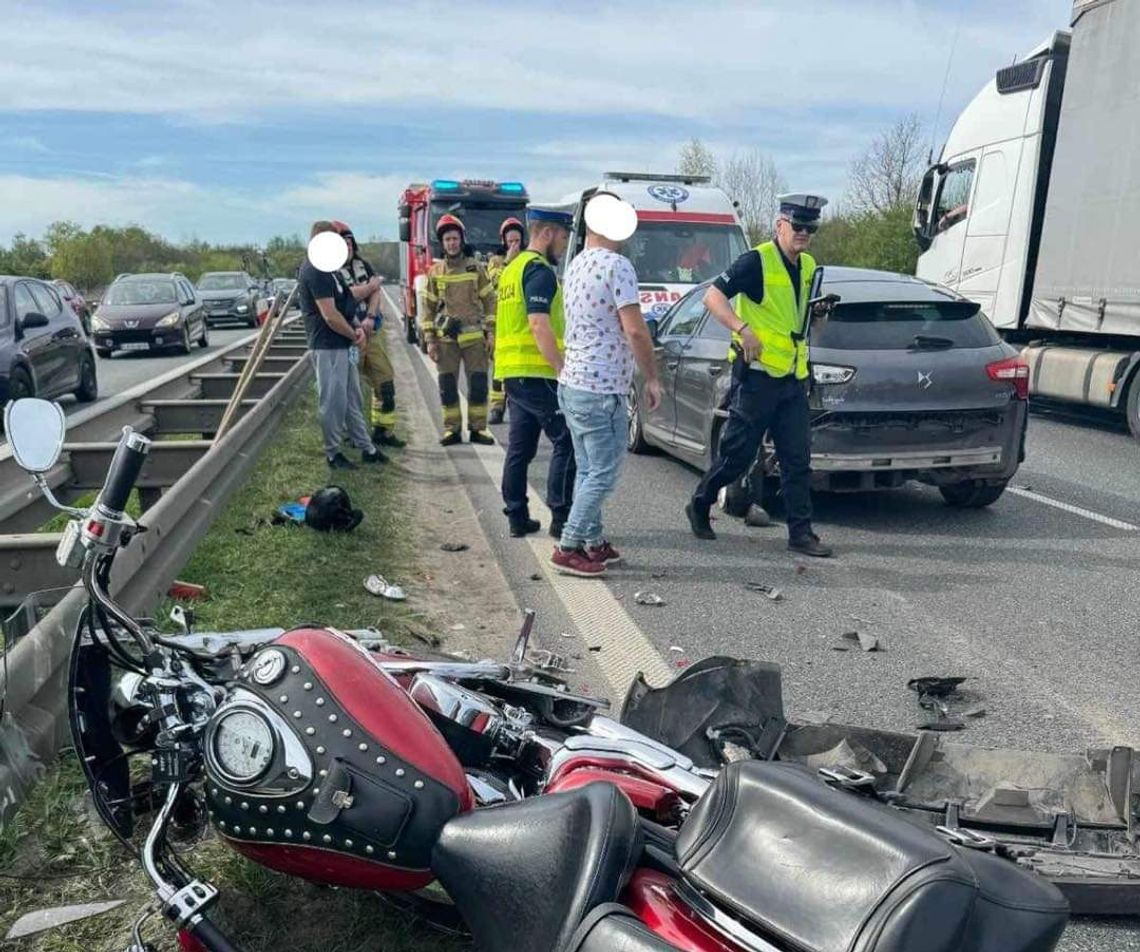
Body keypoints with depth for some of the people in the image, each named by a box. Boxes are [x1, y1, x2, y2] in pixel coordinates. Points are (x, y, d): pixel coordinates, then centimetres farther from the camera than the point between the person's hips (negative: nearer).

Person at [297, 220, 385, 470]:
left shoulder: (328, 269, 16)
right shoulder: (315, 271, -17)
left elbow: (345, 299, 19)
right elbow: (330, 315, -20)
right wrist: (354, 334, -8)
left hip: (344, 345, 10)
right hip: (327, 347, -10)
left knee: (352, 400, 15)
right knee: (333, 401, -2)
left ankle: (366, 448, 23)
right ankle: (333, 453, 9)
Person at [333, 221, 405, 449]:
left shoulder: (362, 265, 12)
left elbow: (376, 292, 4)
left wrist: (371, 317, -11)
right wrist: (370, 285, -11)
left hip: (372, 331, 7)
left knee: (384, 380, 8)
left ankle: (383, 430, 18)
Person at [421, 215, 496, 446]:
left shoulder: (476, 268, 5)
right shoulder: (435, 272, 7)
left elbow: (489, 301, 6)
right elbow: (429, 307, 8)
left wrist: (491, 332, -1)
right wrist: (430, 340, 2)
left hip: (474, 336, -1)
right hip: (446, 338, 1)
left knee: (478, 383, 0)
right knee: (448, 385, 2)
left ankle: (478, 428, 9)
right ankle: (452, 429, 11)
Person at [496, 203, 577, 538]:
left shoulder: (512, 269, 20)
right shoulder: (539, 271, -11)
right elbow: (540, 326, -21)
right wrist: (563, 369, -22)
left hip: (512, 371, 10)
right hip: (537, 373, -10)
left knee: (520, 446, 11)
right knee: (567, 442, -5)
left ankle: (517, 517, 16)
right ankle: (561, 518, -4)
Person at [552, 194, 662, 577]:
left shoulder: (575, 265, 13)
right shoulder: (617, 266, -13)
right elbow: (635, 331, -18)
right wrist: (651, 378, -8)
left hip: (572, 383, 9)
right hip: (601, 389, -9)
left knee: (588, 471, 15)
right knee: (603, 474, -1)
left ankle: (593, 542, 23)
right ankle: (568, 548, 1)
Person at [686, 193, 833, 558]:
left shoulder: (808, 266, 14)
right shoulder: (757, 260, -10)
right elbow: (713, 296, -16)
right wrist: (744, 329, -27)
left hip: (793, 378, 7)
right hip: (757, 374, -7)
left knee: (798, 459, 4)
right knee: (738, 453, 2)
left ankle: (801, 531, 10)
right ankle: (699, 505, 23)